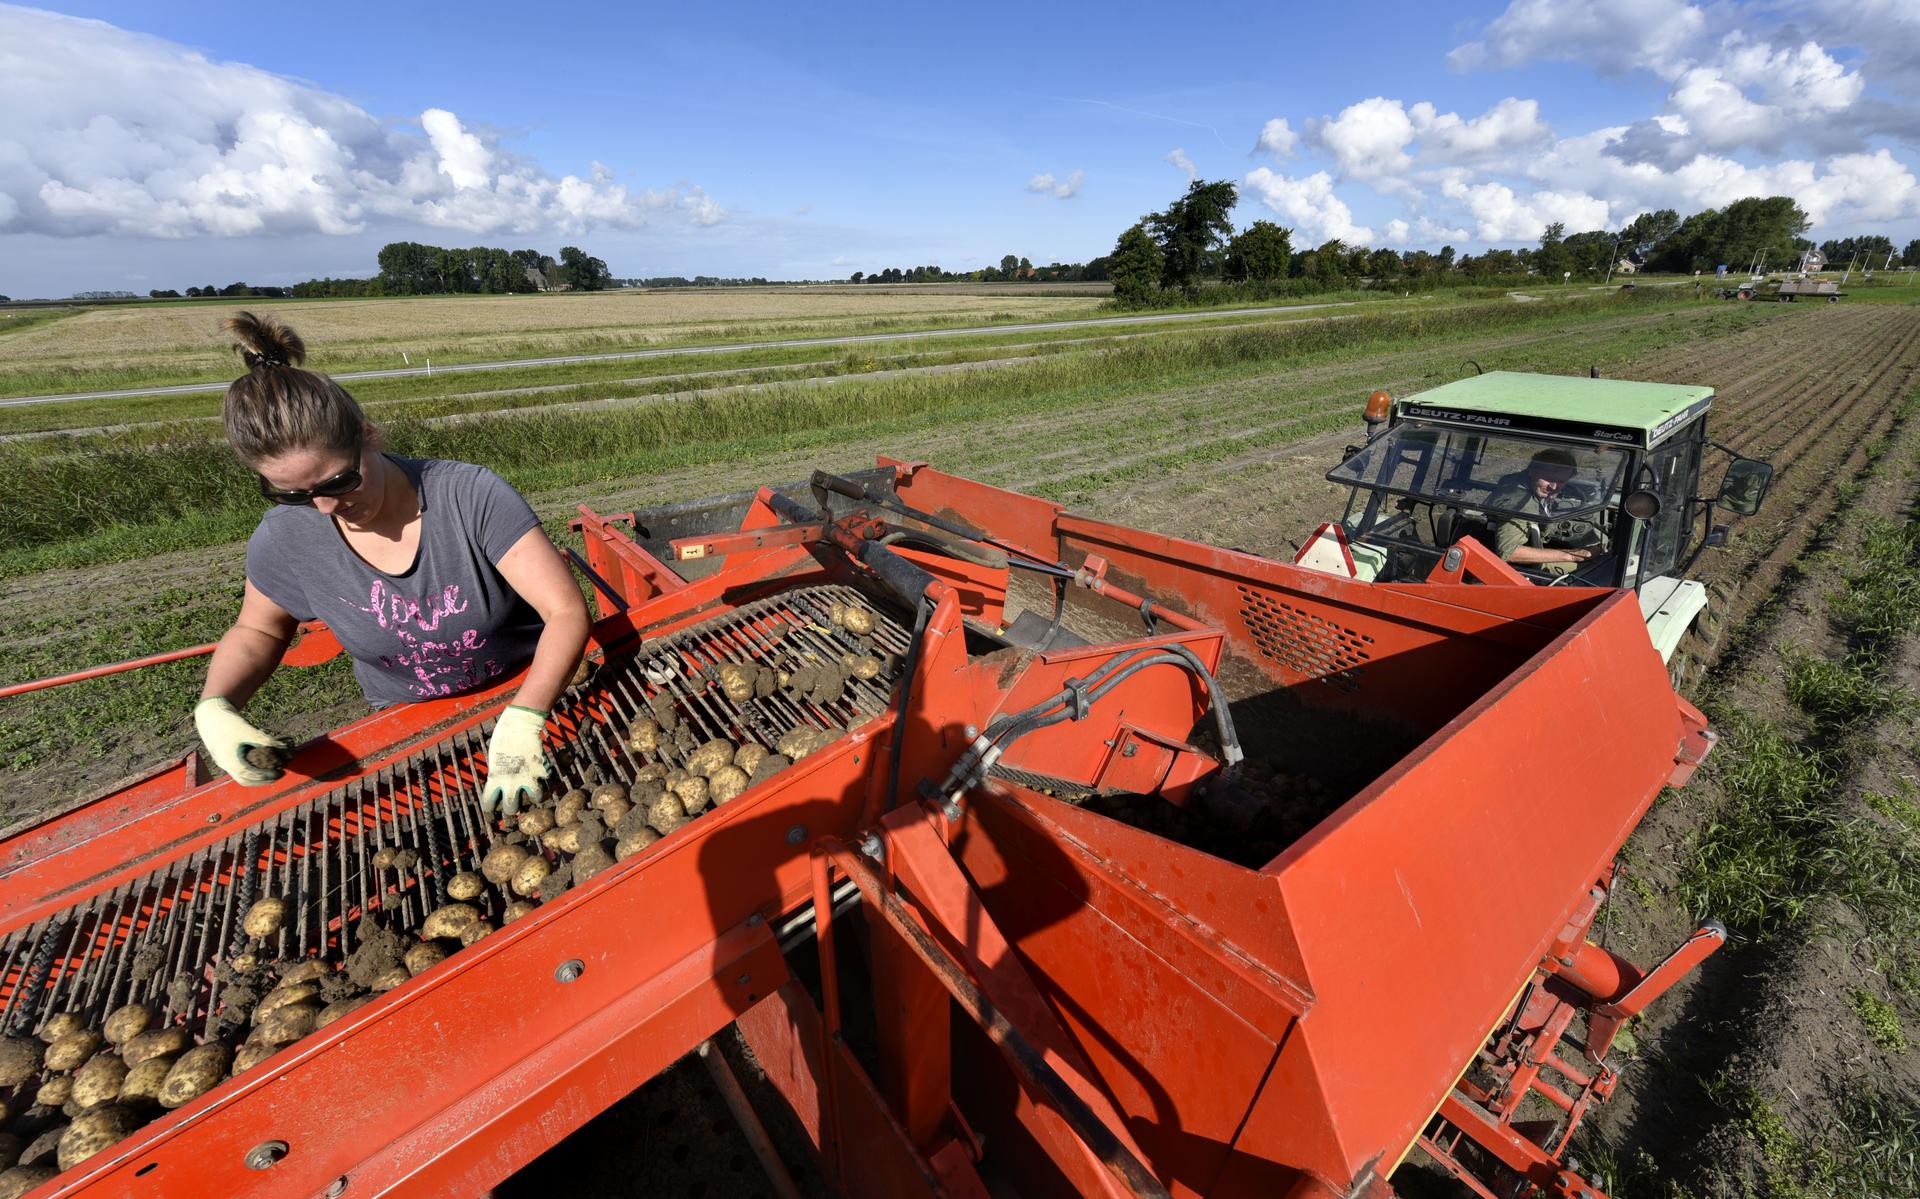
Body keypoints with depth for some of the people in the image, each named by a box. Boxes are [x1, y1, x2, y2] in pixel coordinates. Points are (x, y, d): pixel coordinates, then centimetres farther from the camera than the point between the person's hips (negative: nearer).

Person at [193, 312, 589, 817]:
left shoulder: (473, 495, -24)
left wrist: (522, 721, -41)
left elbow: (567, 611, -29)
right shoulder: (285, 539, -11)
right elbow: (256, 630, 10)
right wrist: (213, 708, -10)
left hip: (531, 690, -3)